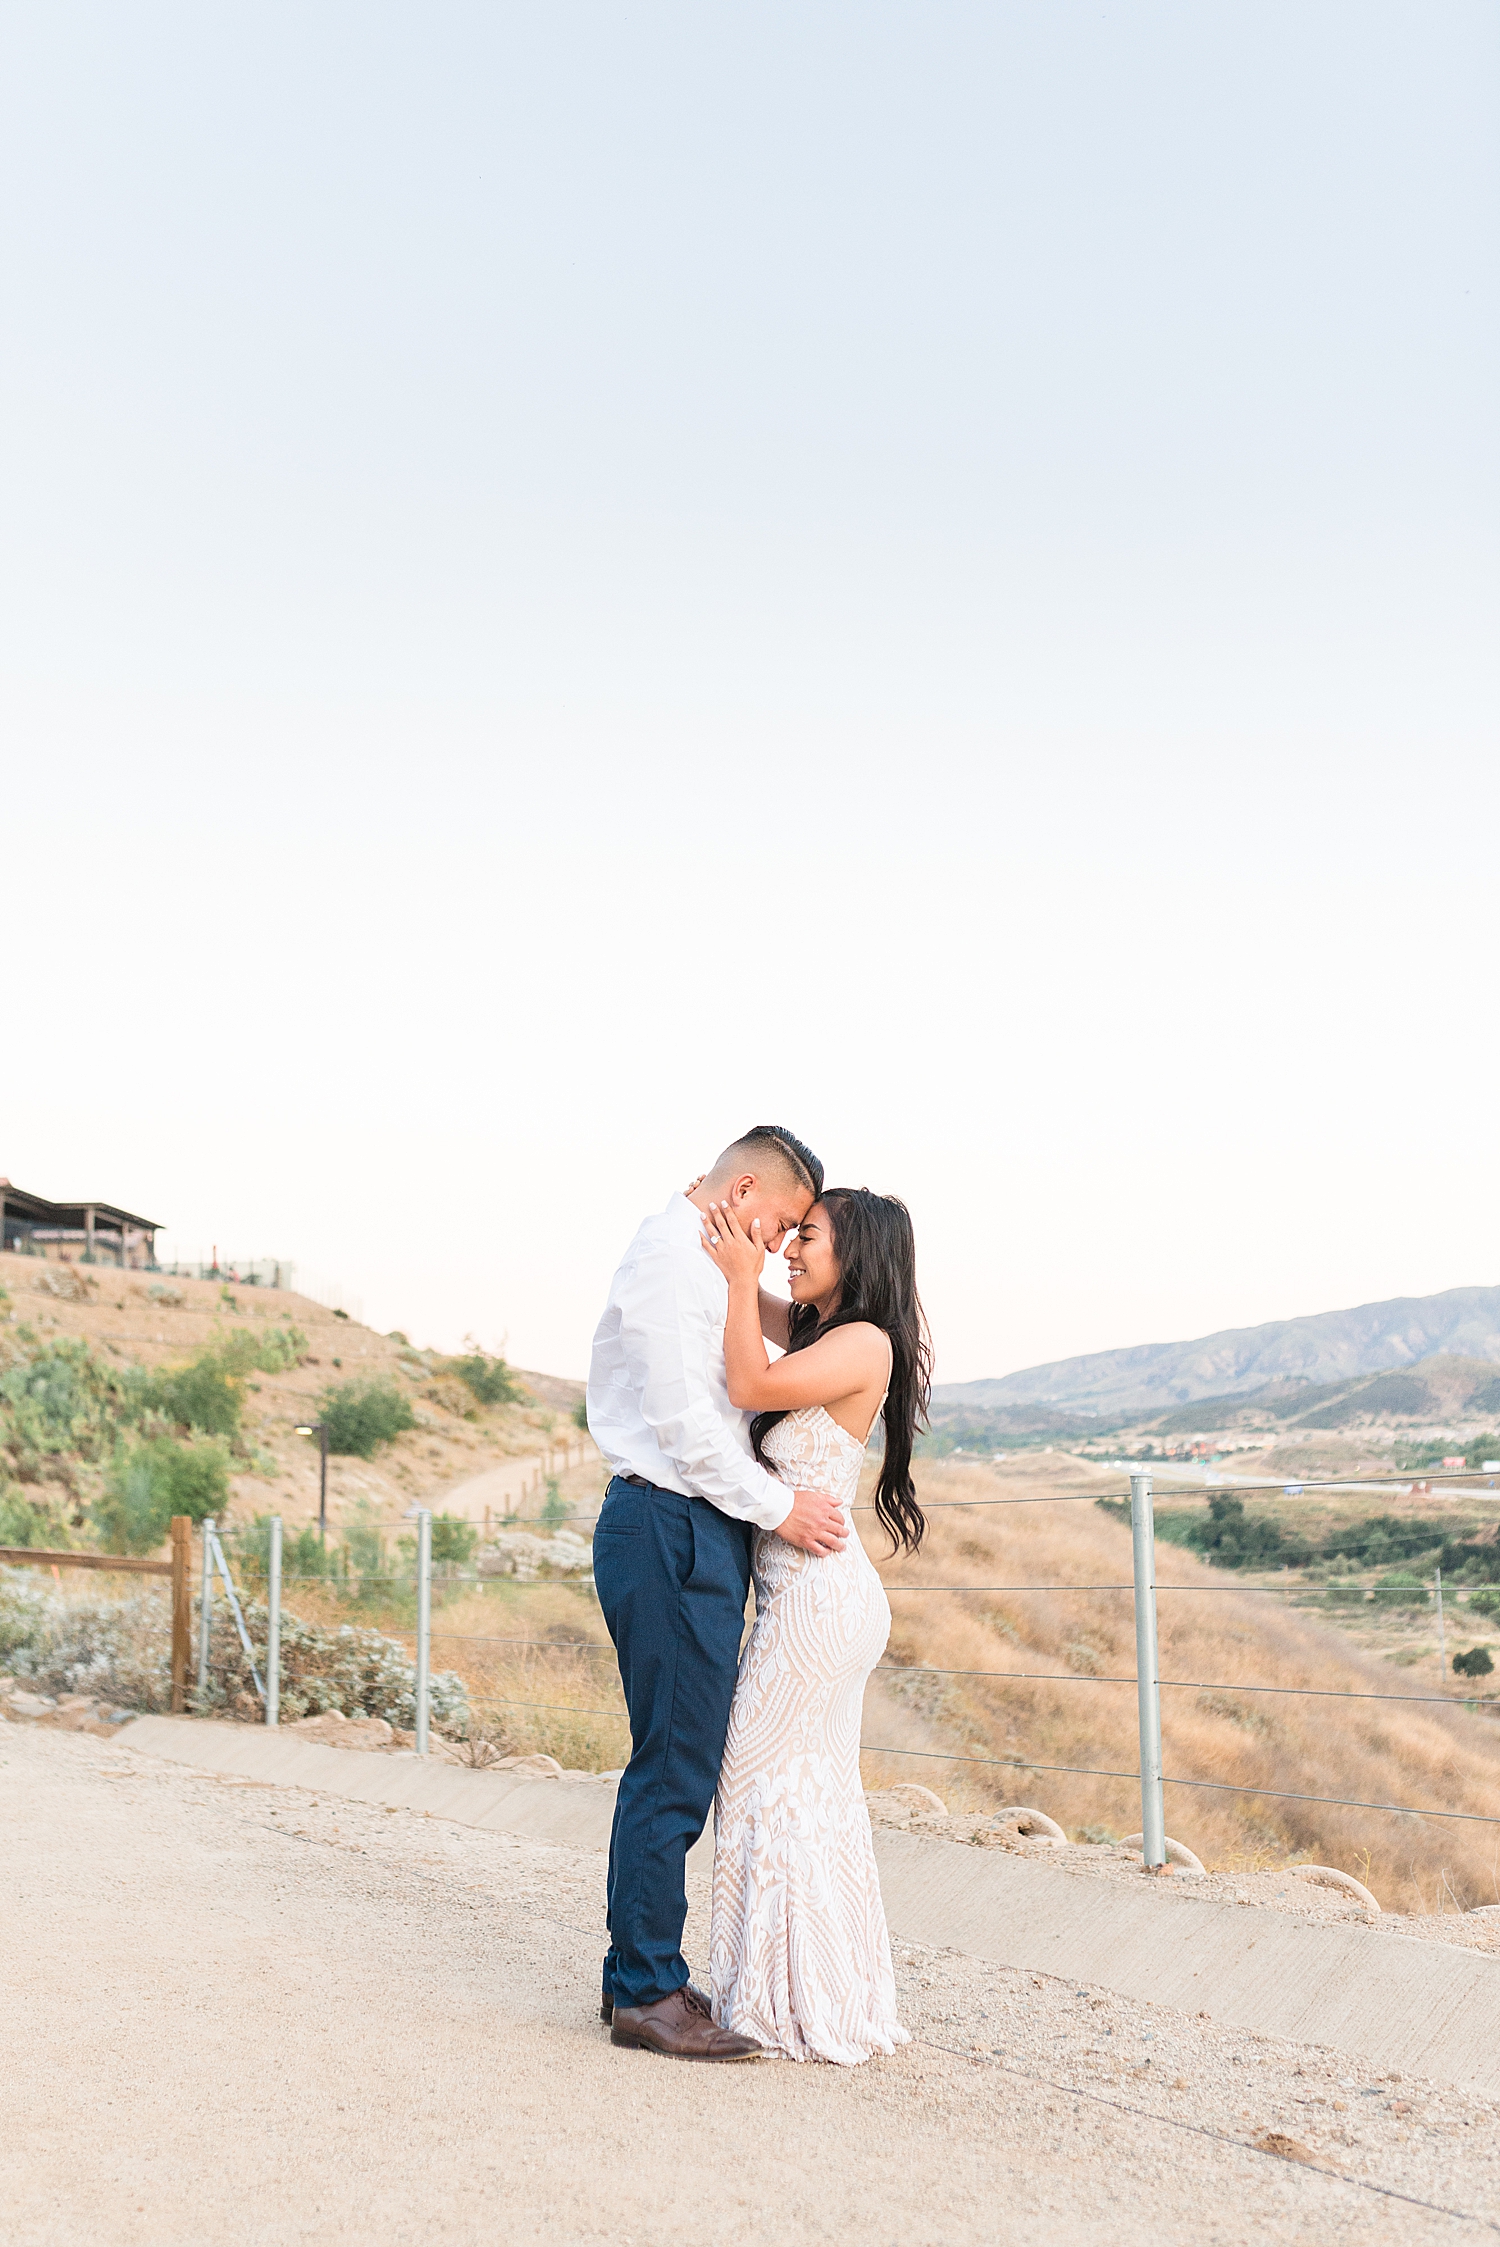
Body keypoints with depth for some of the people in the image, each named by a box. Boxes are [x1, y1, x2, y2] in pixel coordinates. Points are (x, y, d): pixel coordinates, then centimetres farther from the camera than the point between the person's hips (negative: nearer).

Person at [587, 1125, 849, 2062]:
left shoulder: (700, 1266, 21)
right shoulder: (670, 1258, -12)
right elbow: (683, 1423, -18)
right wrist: (778, 1505, -10)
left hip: (695, 1532, 11)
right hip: (673, 1531, -11)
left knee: (674, 1765, 13)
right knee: (677, 1768, -6)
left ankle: (637, 1974, 21)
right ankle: (650, 1993, 1)